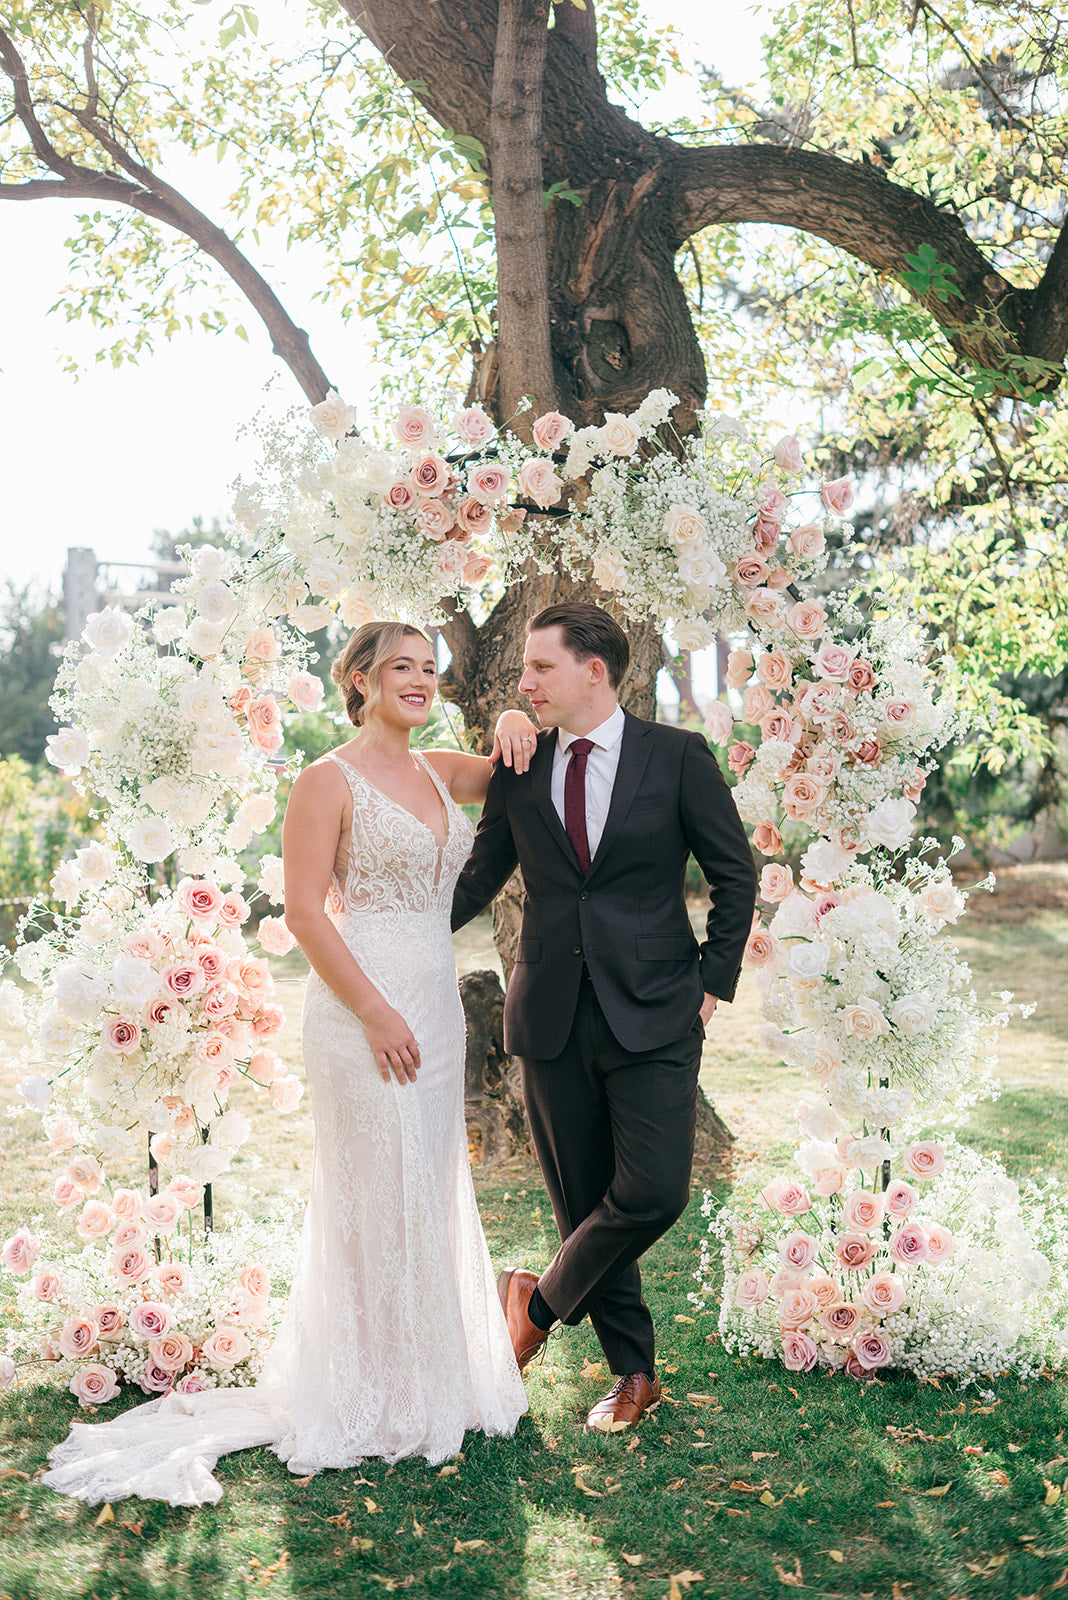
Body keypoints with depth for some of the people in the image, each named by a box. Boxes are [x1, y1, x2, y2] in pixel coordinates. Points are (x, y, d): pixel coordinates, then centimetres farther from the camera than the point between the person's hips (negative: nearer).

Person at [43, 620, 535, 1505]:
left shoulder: (439, 770, 10)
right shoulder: (330, 780, -9)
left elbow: (525, 769, 25)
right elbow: (304, 911, -13)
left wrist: (513, 723, 2)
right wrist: (375, 1011, -18)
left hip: (435, 1003, 7)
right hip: (365, 1006, -7)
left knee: (432, 1191, 15)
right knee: (377, 1194, 0)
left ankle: (429, 1378, 30)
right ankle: (371, 1398, 16)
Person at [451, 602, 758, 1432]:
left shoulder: (678, 756, -3)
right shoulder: (518, 769, 5)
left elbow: (736, 874, 2)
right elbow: (479, 878, 13)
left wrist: (714, 981, -2)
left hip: (654, 1015, -2)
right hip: (553, 1017, 3)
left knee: (654, 1193, -10)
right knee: (584, 1200, 8)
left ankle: (543, 1299, 17)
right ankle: (633, 1371, 26)